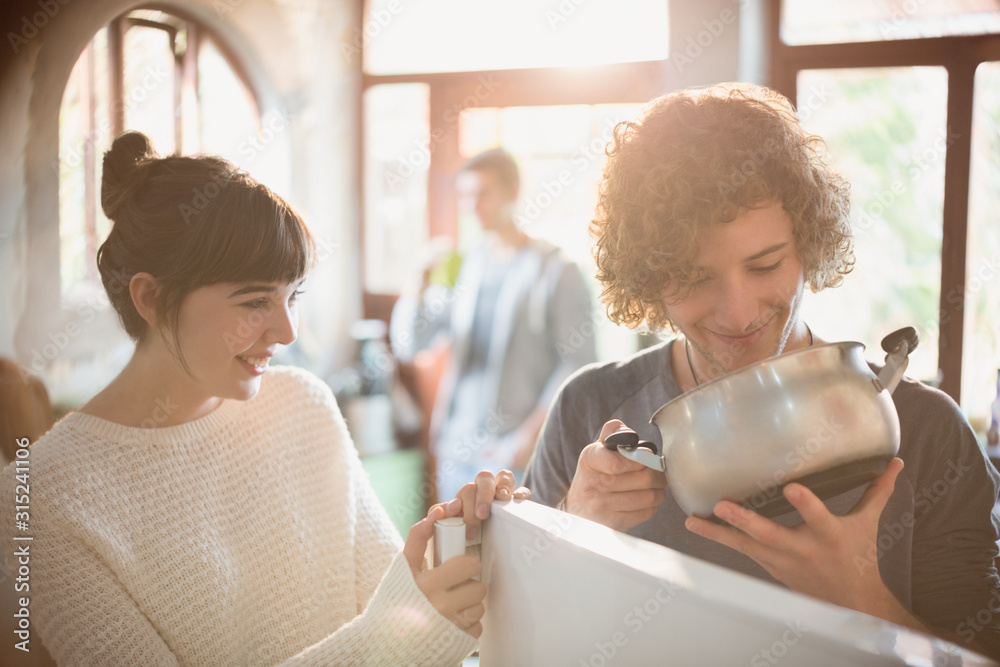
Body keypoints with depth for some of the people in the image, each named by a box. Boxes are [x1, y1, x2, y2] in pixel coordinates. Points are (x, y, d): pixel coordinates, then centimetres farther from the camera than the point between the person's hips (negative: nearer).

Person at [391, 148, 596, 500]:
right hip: (455, 448, 5)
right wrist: (419, 283, -8)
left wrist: (531, 434, -14)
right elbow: (407, 346, 9)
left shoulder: (555, 270, -3)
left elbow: (579, 362, -8)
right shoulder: (464, 268, 12)